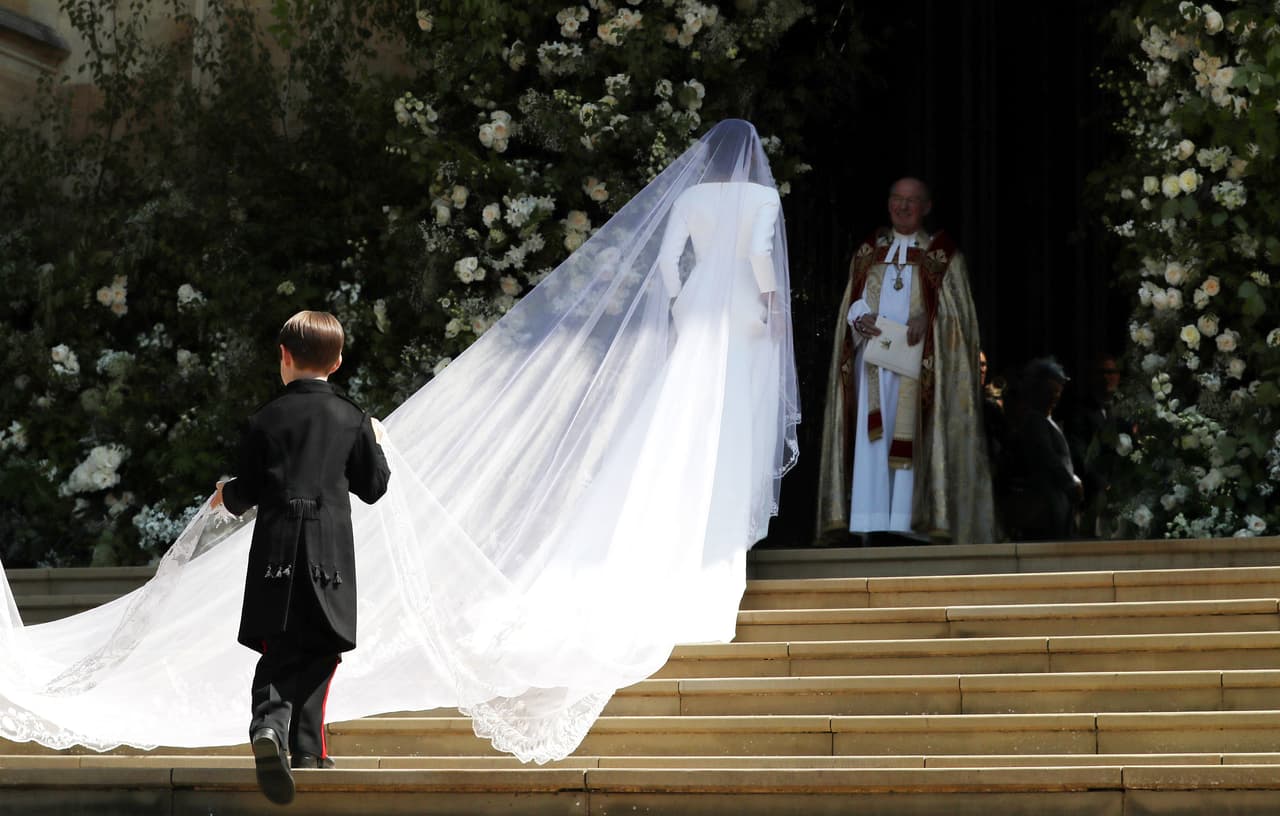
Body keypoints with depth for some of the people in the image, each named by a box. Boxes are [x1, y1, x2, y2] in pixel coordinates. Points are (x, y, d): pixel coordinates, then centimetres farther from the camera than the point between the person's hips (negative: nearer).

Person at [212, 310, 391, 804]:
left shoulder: (266, 419, 2)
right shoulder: (353, 419, 3)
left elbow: (247, 494, 5)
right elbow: (373, 487, 9)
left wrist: (226, 496, 28)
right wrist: (374, 444, 26)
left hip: (276, 550, 0)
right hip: (330, 553, 0)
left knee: (280, 650, 2)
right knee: (320, 650, 11)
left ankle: (269, 724, -24)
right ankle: (307, 747, 8)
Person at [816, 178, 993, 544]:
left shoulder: (943, 256, 8)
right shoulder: (869, 252, 18)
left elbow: (959, 311, 2)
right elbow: (850, 304, 15)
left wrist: (929, 318, -18)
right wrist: (859, 319, -8)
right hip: (873, 360, 3)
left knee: (911, 443, -11)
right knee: (871, 441, -7)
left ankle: (909, 525, -14)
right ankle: (868, 525, -11)